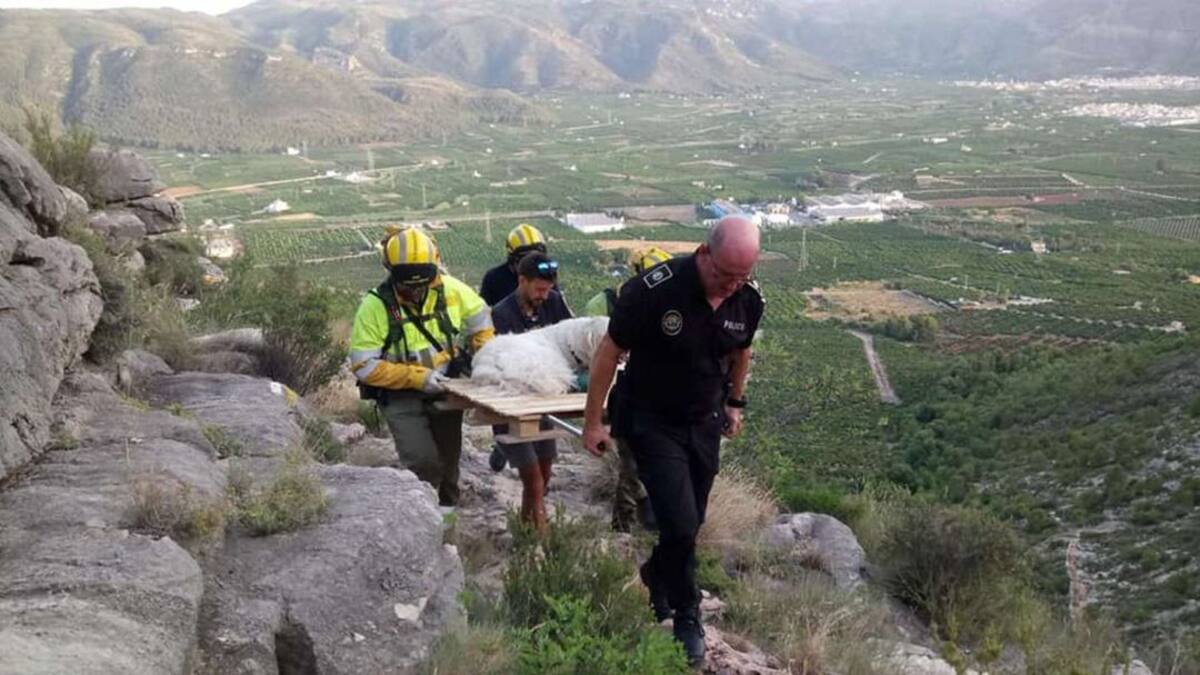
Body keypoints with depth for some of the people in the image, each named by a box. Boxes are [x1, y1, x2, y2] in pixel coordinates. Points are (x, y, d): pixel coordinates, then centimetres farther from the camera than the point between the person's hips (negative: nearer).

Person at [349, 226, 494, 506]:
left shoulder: (450, 289, -11)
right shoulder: (375, 306, -22)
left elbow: (480, 318, 9)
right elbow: (364, 365, -22)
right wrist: (417, 377, -28)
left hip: (445, 389, 4)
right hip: (402, 397, -4)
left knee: (448, 460, 17)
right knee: (423, 462, -20)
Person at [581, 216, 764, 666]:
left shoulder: (748, 300, -10)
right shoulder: (654, 290, -26)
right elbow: (609, 352, -16)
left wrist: (734, 402, 20)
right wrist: (592, 422, -12)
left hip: (705, 424, 5)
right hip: (652, 422, -5)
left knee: (689, 523, 12)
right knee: (680, 524, -10)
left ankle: (653, 582, 40)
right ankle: (687, 619, 12)